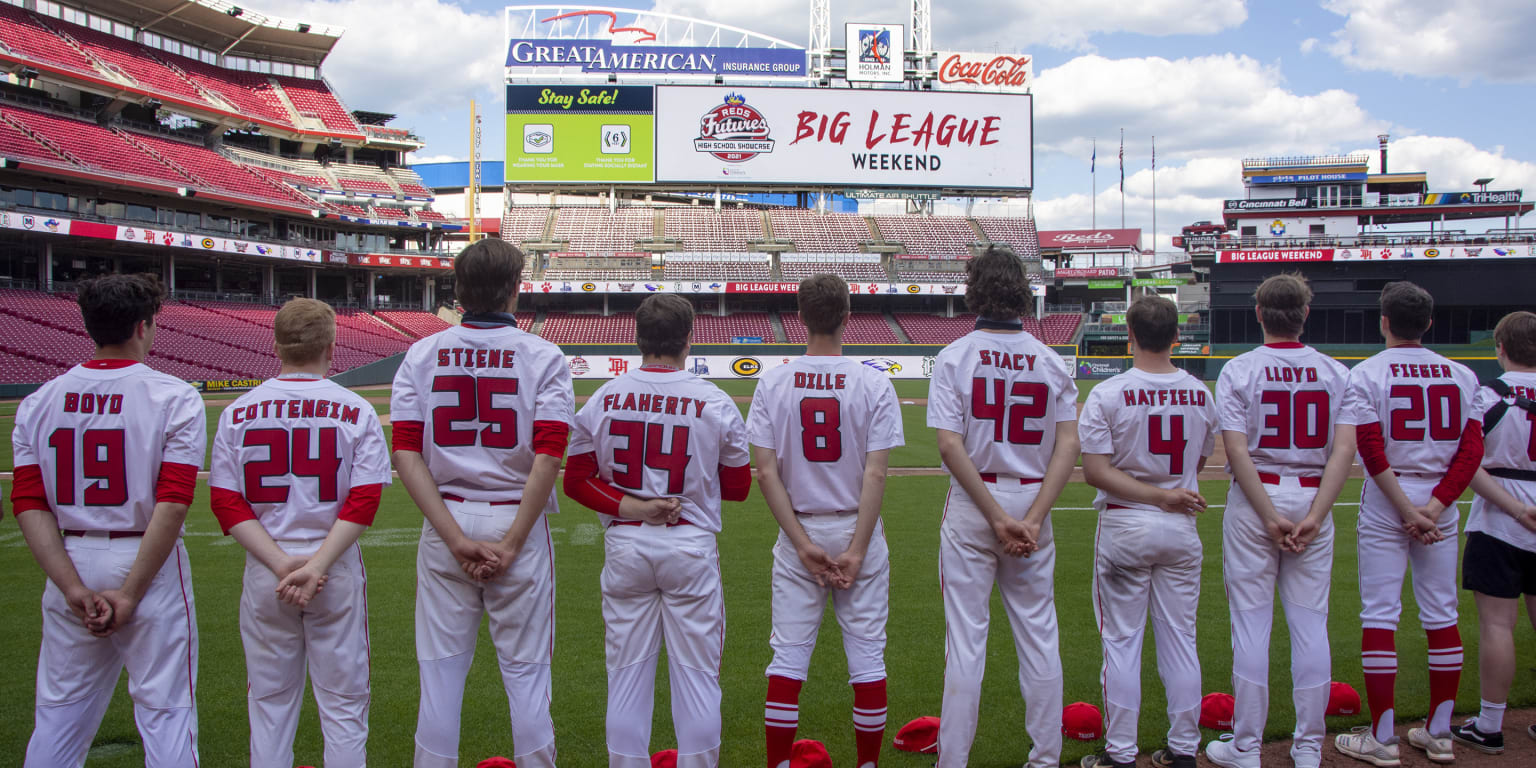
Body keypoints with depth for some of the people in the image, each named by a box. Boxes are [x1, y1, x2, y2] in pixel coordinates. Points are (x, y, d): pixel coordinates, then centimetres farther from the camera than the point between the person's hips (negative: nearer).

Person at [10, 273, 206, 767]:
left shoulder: (39, 402, 4)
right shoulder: (175, 398, -8)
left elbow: (27, 504, -4)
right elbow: (173, 503, -17)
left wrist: (73, 589, -8)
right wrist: (130, 593, -14)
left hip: (69, 565, 4)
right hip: (150, 566, -4)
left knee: (59, 713, 15)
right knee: (165, 710, 4)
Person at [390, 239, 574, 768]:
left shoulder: (421, 355, 3)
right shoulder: (543, 357, -3)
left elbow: (405, 453, -6)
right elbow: (549, 456, -13)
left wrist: (456, 539, -9)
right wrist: (511, 544, -11)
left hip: (445, 525, 2)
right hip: (518, 521, -2)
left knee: (441, 671, 10)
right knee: (525, 670, 7)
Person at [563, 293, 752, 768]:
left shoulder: (602, 400, 0)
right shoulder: (715, 403, -6)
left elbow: (576, 481, 0)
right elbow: (738, 487, 0)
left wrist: (630, 506, -8)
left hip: (624, 547, 2)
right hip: (692, 548, -2)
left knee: (628, 673, 11)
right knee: (696, 673, 8)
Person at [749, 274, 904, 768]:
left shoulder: (773, 384, -3)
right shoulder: (874, 384, -7)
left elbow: (765, 472, -9)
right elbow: (875, 474, -13)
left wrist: (803, 544, -8)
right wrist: (856, 551, -12)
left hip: (797, 532, 1)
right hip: (858, 530, -1)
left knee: (788, 657, 7)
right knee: (868, 656, 8)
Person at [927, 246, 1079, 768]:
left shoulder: (955, 357, -6)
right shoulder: (1052, 361, 2)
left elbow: (951, 445, -15)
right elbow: (1069, 446, -7)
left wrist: (996, 518, -14)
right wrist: (1031, 520, -12)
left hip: (971, 506, -2)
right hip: (1033, 504, 3)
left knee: (965, 639, 3)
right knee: (1039, 637, 11)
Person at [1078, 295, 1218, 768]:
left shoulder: (1107, 395, -13)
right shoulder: (1201, 395, 0)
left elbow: (1094, 471, -18)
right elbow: (1197, 463, 11)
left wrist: (1159, 496, -18)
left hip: (1124, 527, -4)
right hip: (1181, 531, 4)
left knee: (1121, 641, 4)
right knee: (1180, 640, 12)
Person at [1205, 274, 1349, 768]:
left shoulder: (1238, 369, -4)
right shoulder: (1335, 372, 3)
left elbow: (1236, 450, -14)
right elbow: (1345, 450, -7)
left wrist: (1269, 517, -12)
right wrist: (1315, 517, -11)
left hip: (1255, 499, -2)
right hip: (1313, 499, 2)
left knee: (1251, 622, 3)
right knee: (1310, 623, 8)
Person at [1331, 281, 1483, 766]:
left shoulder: (1365, 374, -6)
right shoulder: (1461, 375, 6)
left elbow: (1371, 451, -14)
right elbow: (1472, 449, -2)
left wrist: (1405, 509, -11)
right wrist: (1434, 506, -8)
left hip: (1385, 503, -4)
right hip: (1440, 504, 4)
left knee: (1379, 616, 0)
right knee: (1442, 616, 10)